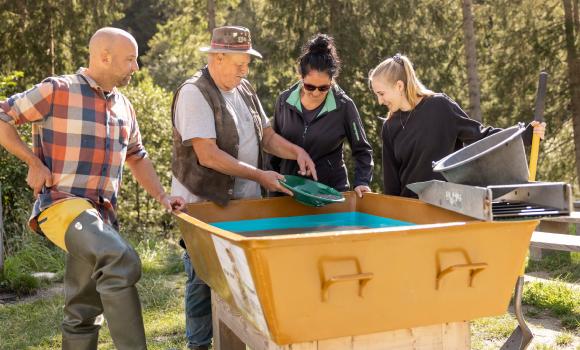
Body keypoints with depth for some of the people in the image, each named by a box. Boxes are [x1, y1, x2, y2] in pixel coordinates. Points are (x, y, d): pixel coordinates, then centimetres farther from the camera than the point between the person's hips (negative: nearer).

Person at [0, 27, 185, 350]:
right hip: (62, 203, -7)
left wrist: (162, 196, 13)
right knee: (123, 262, -31)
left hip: (102, 212, 7)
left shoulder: (124, 106, 15)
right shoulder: (57, 91, -6)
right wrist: (34, 162, -8)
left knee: (84, 311, 12)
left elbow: (137, 157, 23)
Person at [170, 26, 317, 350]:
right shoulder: (194, 93, -15)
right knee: (204, 279, 4)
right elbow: (208, 155, -22)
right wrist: (260, 176, -22)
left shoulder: (244, 89, 9)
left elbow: (266, 135, 13)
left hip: (244, 202, 7)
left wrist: (296, 151, -6)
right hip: (204, 203, -6)